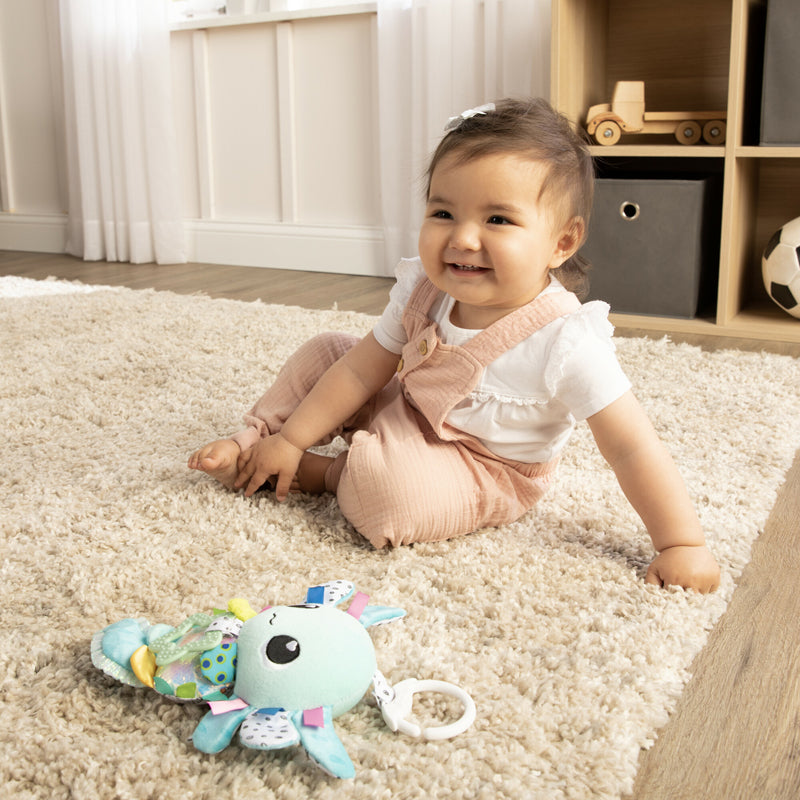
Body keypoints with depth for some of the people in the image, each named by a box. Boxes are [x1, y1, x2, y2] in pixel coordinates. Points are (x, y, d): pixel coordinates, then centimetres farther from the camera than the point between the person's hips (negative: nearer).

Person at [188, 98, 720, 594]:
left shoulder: (566, 342, -34)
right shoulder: (422, 291, -15)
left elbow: (633, 450, -29)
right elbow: (362, 371, -6)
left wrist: (682, 545, -28)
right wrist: (289, 438, -5)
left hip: (487, 472, -6)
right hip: (410, 411, 6)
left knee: (390, 486, -33)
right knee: (324, 352, 3)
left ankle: (322, 474, -2)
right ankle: (255, 445, 14)